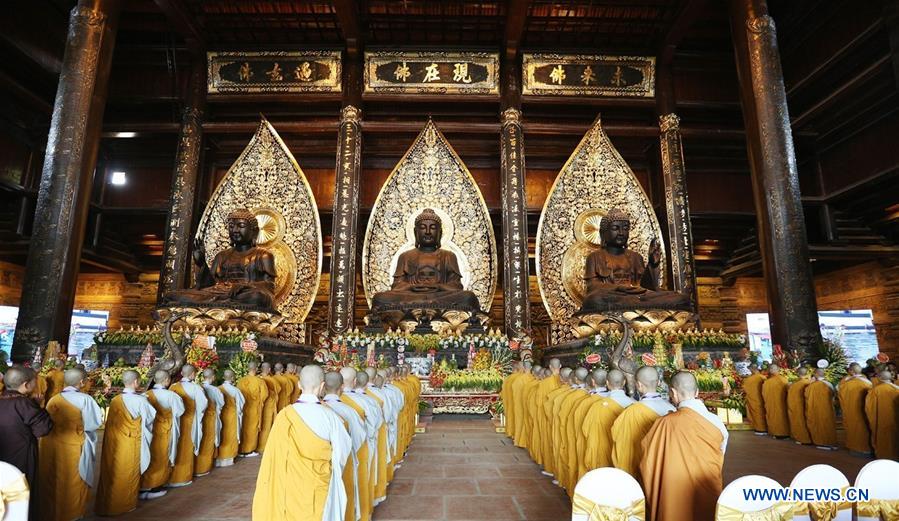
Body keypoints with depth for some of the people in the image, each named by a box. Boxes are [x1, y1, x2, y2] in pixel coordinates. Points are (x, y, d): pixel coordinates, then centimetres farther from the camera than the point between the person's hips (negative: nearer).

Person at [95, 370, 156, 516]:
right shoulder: (141, 400, -18)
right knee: (128, 474, 11)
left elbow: (110, 423, 5)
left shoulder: (114, 401, -4)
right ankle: (126, 503, 24)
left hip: (114, 443, 4)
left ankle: (107, 503, 29)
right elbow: (149, 419, -6)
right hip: (131, 444, -4)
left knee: (112, 473, 17)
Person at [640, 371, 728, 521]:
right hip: (707, 500, 3)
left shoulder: (665, 423, -20)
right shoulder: (717, 423, -12)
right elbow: (718, 463, 5)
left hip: (673, 499, -2)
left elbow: (647, 465, -9)